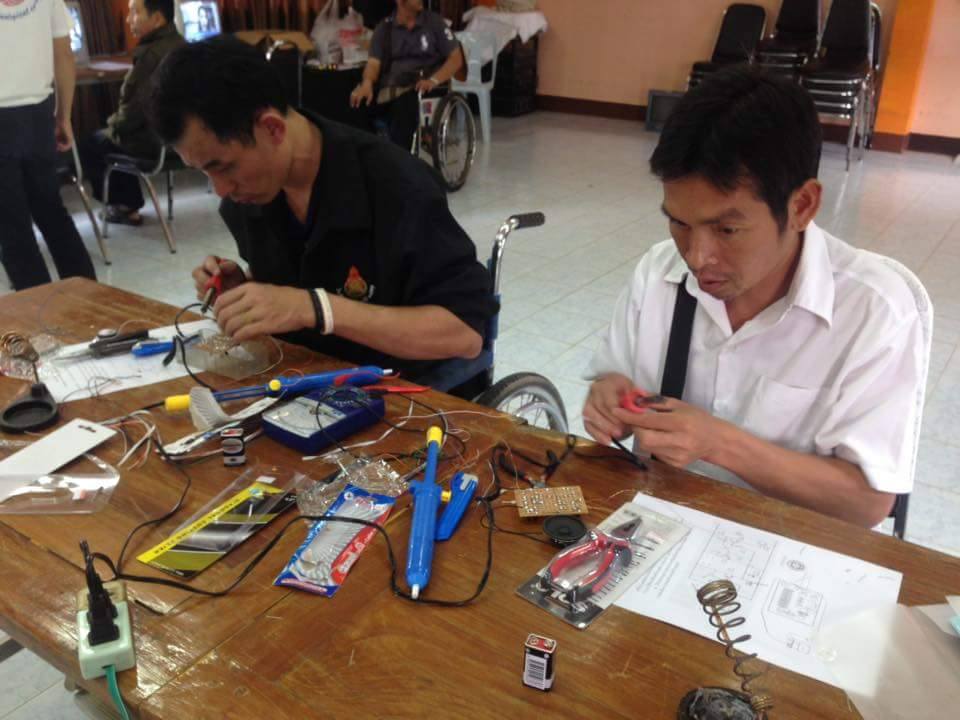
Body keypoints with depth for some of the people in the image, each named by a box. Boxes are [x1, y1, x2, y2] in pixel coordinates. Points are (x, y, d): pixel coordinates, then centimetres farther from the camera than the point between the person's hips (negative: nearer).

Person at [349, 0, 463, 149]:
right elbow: (374, 62, 1)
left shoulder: (434, 21, 8)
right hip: (388, 89, 2)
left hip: (422, 88, -2)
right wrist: (367, 83, -23)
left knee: (404, 105, -37)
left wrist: (433, 80, -15)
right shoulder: (384, 28, 11)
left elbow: (456, 59, 4)